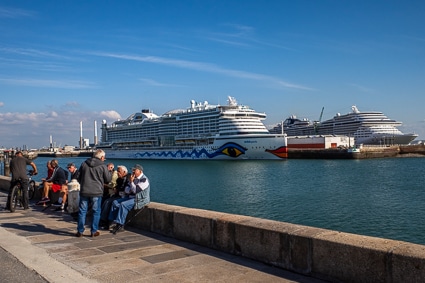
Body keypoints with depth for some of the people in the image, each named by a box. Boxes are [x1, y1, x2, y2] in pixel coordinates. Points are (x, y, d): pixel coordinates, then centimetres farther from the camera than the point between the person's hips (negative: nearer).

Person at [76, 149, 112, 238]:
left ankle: (80, 231, 14)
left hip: (84, 191, 3)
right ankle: (94, 231, 10)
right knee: (96, 212, 8)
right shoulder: (103, 166, -6)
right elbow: (108, 179, 0)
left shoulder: (84, 164, 6)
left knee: (82, 211, 11)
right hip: (97, 192, -3)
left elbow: (79, 178, 13)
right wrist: (110, 172, 18)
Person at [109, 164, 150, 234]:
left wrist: (131, 181, -18)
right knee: (115, 202, -4)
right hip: (131, 197, 9)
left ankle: (120, 225, -22)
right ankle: (113, 222, -6)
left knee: (123, 204, -28)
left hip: (140, 199, -9)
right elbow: (126, 190, 14)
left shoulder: (144, 180, -13)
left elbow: (135, 190, -21)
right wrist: (129, 190, -8)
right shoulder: (133, 178, 14)